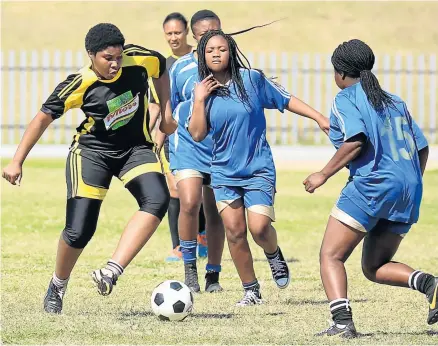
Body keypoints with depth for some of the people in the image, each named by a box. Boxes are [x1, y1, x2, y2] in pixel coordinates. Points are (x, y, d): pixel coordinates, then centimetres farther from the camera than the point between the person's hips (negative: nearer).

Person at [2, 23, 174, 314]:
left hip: (136, 148, 3)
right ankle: (57, 288, 21)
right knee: (79, 232, -10)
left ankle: (111, 272, -33)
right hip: (92, 151, -3)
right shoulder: (80, 85, -22)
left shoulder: (139, 60, -16)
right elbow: (44, 117, -11)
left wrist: (166, 111, 7)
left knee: (157, 199, -29)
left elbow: (162, 69, 9)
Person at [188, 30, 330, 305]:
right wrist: (199, 100, -13)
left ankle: (274, 255, 19)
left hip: (258, 169, -2)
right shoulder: (202, 90, 0)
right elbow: (197, 134, -6)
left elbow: (286, 100, 4)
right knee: (234, 231, -3)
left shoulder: (251, 79, -5)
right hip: (224, 172, 2)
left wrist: (319, 117, -1)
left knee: (259, 227, -16)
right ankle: (251, 291, 12)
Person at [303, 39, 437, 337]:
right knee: (374, 267, 17)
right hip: (409, 194, 7)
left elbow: (356, 140, -17)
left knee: (331, 256, -1)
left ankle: (342, 321, -21)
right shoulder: (395, 101, 21)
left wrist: (324, 174, -10)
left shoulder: (346, 99, 0)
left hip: (371, 186, -7)